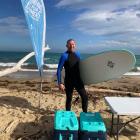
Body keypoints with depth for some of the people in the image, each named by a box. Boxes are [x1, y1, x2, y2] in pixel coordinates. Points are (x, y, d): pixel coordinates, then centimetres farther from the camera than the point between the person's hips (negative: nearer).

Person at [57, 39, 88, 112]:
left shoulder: (78, 54, 6)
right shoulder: (64, 56, -10)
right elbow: (59, 70, -11)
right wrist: (60, 83, -16)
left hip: (78, 80, 4)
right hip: (68, 81, -4)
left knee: (85, 97, 0)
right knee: (69, 99, 9)